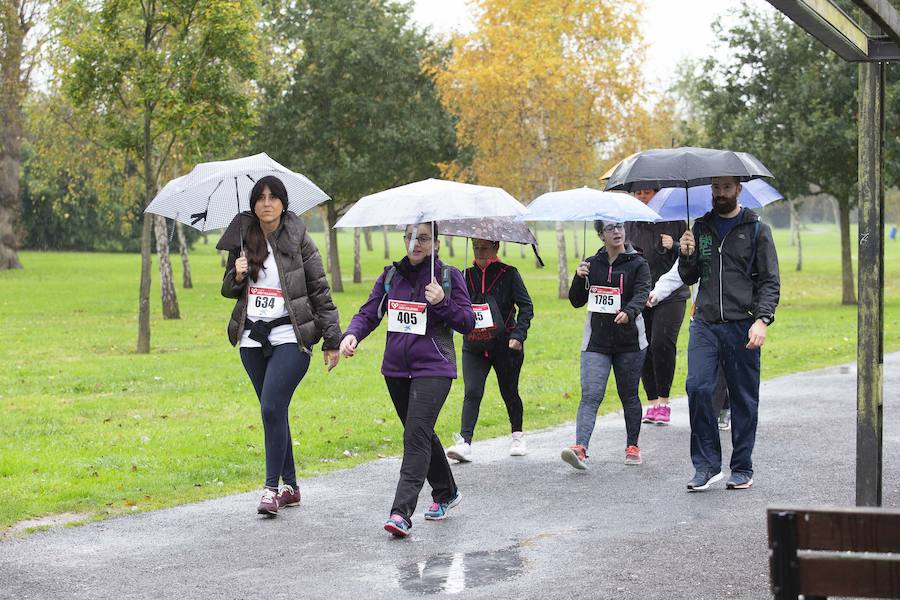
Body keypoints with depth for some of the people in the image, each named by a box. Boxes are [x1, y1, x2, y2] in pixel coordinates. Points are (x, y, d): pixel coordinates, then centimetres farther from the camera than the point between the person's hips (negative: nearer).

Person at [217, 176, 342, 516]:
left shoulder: (299, 241, -3)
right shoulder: (242, 239, 7)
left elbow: (320, 292, 0)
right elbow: (228, 290, 17)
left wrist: (332, 340, -2)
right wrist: (237, 276, -6)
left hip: (289, 337, -4)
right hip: (253, 338, 5)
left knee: (272, 409, -16)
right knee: (274, 412, 9)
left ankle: (272, 488, -10)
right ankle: (290, 487, 18)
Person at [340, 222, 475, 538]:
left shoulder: (449, 276, -1)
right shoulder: (391, 275, 10)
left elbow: (468, 323, -3)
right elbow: (368, 313, 5)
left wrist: (441, 302, -19)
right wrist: (352, 334, -15)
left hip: (433, 369, -5)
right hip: (396, 369, 5)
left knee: (416, 435, -16)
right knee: (421, 434, 17)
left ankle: (402, 512, -22)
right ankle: (446, 493, 37)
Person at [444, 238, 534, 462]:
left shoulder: (508, 274, -3)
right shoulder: (467, 275, 7)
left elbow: (526, 306, -4)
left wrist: (518, 335, -14)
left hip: (504, 345, -2)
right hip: (474, 347, 2)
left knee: (509, 392, 12)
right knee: (472, 392, -13)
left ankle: (517, 436, 33)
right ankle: (464, 442, -20)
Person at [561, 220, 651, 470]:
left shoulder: (637, 264, -1)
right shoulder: (592, 264, 8)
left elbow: (641, 293, -16)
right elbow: (577, 301, 11)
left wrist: (628, 312, -36)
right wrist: (579, 278, -7)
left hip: (629, 341, -1)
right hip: (596, 341, 2)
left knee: (629, 395, 11)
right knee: (590, 395, -12)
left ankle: (633, 446, 26)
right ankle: (580, 448, -23)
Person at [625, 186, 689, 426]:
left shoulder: (674, 221, 3)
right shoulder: (630, 224, 11)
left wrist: (674, 247, -13)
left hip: (670, 295, -4)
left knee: (662, 342, -19)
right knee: (645, 349, 2)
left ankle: (663, 401, -11)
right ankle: (653, 403, 11)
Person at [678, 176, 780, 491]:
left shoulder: (757, 230, 4)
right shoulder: (701, 228, 14)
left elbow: (770, 281, 0)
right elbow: (689, 278, 17)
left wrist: (762, 319, -13)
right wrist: (687, 255, -4)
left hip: (742, 325, -2)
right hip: (705, 323, 2)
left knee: (744, 398, 3)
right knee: (697, 387, -12)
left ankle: (742, 469, 14)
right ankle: (706, 464, -5)